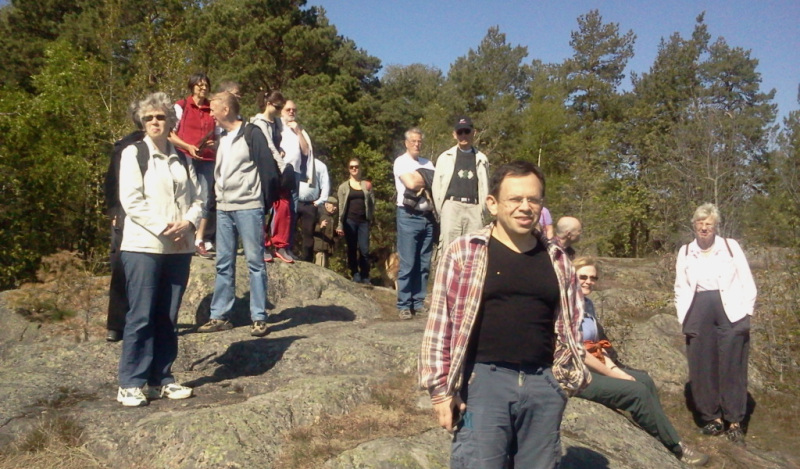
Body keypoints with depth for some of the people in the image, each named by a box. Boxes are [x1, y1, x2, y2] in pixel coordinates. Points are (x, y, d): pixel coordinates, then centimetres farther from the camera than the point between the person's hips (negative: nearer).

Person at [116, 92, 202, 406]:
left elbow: (197, 198, 13)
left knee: (167, 317, 8)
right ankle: (130, 384, 4)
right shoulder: (133, 154, 1)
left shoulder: (182, 159, 15)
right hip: (144, 245, -4)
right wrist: (164, 228, -15)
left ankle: (161, 379, 16)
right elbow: (131, 201, -9)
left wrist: (187, 223, -8)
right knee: (141, 316, -4)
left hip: (179, 248, 5)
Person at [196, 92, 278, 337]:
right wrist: (218, 198, 11)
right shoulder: (222, 138, 17)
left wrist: (264, 203, -7)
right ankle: (219, 316, 13)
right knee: (224, 265, 8)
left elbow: (268, 169, -9)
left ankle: (259, 318, 1)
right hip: (223, 209, 7)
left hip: (248, 208, -7)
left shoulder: (251, 133, -5)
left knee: (255, 262, -2)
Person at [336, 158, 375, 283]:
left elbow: (372, 203, 12)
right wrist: (340, 225, -2)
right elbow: (340, 206, 3)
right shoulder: (343, 186, 7)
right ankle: (355, 274, 10)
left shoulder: (367, 185, 12)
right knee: (352, 249, 2)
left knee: (364, 250, -4)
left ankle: (365, 276, 5)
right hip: (349, 221, 0)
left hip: (364, 221, 1)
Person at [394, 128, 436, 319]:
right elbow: (411, 183, -14)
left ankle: (419, 303, 13)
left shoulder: (428, 163, 18)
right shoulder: (401, 161, 1)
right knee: (407, 264, -6)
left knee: (424, 264, 6)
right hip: (409, 216, -5)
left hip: (428, 217, 5)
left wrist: (420, 182, -7)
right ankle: (404, 305, 0)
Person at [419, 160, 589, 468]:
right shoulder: (463, 252, -3)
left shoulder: (557, 259, 9)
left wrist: (568, 376, 10)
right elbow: (440, 324, -3)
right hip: (484, 380, -4)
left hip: (543, 384, 4)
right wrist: (440, 388, -7)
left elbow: (572, 322, 17)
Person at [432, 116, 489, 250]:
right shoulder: (445, 157, 9)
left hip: (474, 208, 2)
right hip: (452, 206, -1)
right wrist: (440, 210, 1)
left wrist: (484, 211, 6)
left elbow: (484, 187, 13)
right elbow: (437, 186, 8)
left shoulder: (481, 159, 14)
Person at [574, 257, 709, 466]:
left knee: (645, 380, -4)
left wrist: (611, 366, -1)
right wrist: (613, 374, -13)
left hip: (595, 367, 9)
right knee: (637, 391, -16)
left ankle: (671, 441, -2)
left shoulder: (587, 303, 11)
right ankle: (674, 447, -2)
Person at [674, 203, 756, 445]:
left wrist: (746, 314, -3)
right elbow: (681, 289, 14)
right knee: (702, 368, 1)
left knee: (732, 367, -1)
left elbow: (748, 284, 6)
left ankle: (734, 422, 8)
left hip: (731, 313, -2)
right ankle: (713, 417, 13)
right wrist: (684, 319, 6)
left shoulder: (731, 246, 7)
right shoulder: (685, 252, 13)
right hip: (698, 314, 2)